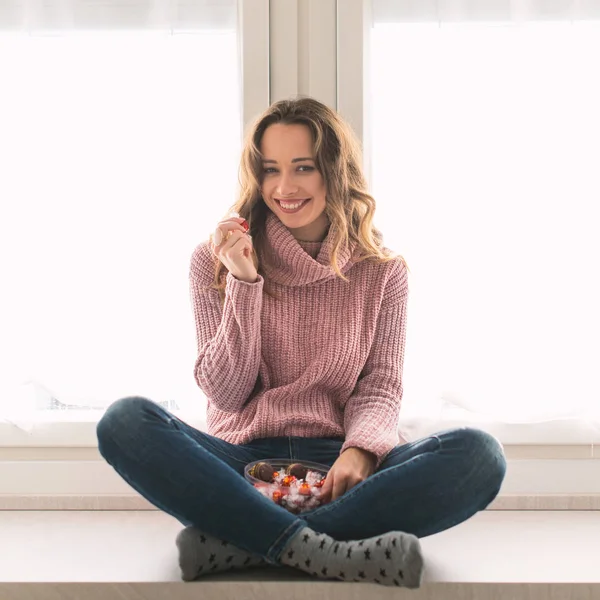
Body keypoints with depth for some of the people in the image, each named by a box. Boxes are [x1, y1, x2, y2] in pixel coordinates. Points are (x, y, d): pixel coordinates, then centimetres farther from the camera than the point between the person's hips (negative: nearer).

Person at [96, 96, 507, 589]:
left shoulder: (382, 271, 8)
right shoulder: (216, 261, 6)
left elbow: (381, 385, 3)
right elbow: (226, 393, 0)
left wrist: (361, 449, -20)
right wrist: (244, 282, -12)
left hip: (338, 462, 1)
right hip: (242, 462, 0)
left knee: (479, 454, -27)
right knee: (125, 421, -28)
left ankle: (242, 544, -31)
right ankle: (321, 552, -37)